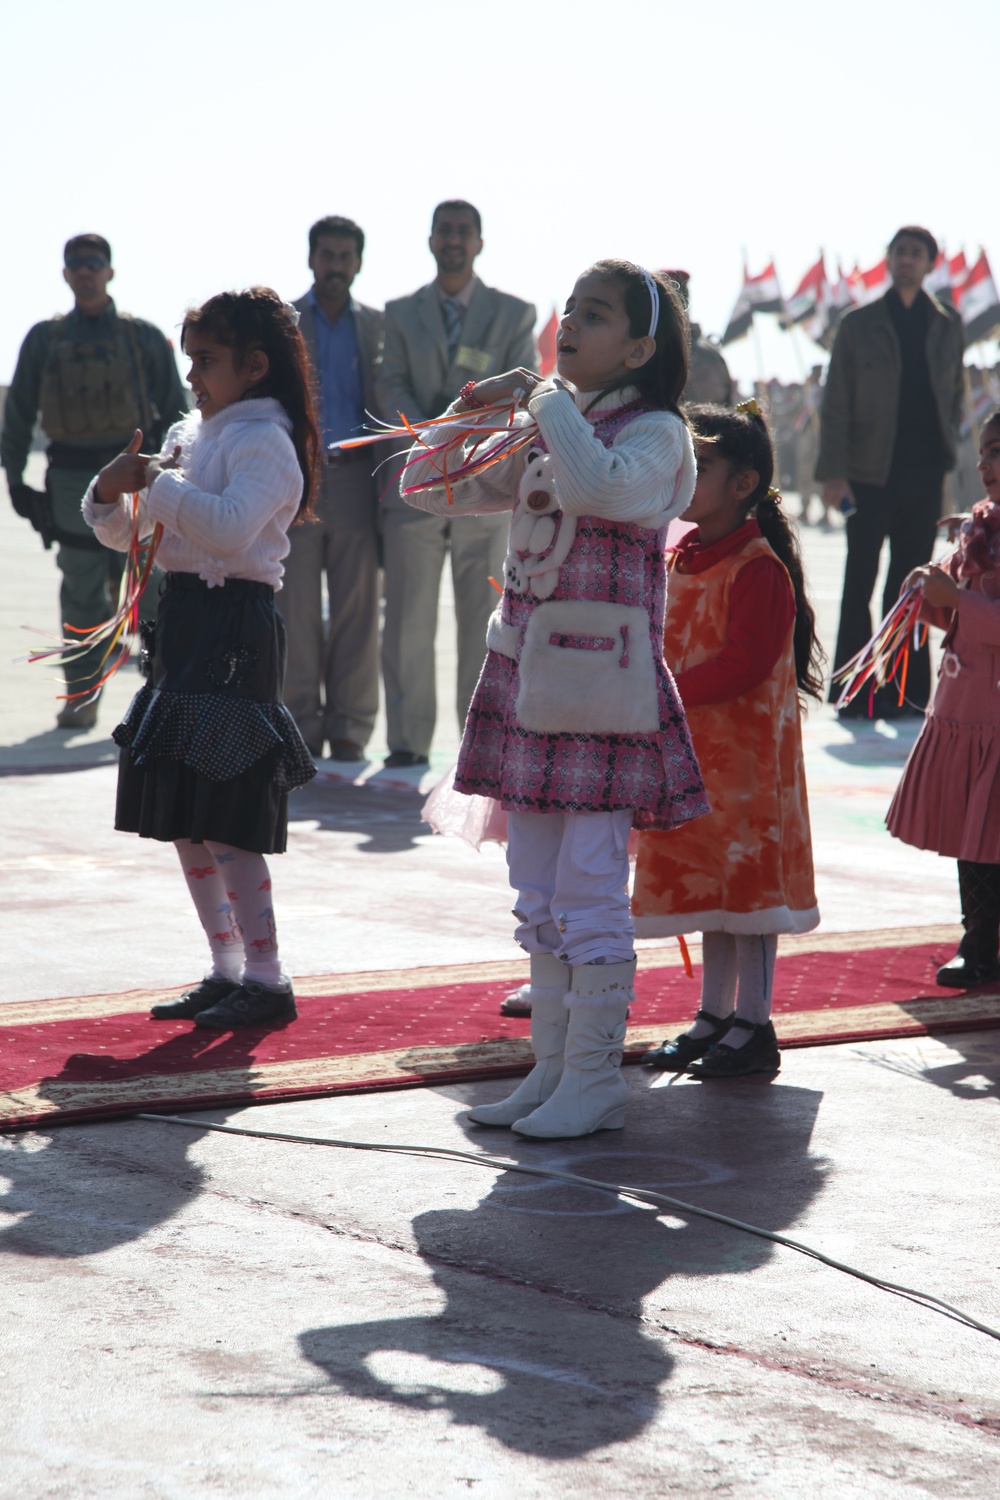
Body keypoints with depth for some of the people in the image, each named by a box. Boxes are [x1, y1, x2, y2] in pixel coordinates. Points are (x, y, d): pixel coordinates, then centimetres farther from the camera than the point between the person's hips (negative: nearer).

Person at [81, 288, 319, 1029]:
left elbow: (231, 528, -29)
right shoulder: (191, 436, 14)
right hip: (184, 621, 9)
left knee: (226, 821, -8)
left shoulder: (265, 442, -11)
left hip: (235, 626, -9)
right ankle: (227, 971, 21)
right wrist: (109, 493, -2)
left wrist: (157, 482, -26)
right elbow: (127, 532, 18)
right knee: (183, 821, 12)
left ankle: (267, 980, 1)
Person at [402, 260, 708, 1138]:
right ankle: (552, 1067, 20)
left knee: (590, 892, -5)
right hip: (527, 676, 8)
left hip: (600, 680, -8)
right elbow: (427, 487, 18)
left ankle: (595, 1081, 4)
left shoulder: (656, 433, -8)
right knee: (539, 894, 12)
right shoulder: (538, 437, 15)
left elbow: (597, 486, -30)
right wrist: (479, 407, 3)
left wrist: (548, 399, -15)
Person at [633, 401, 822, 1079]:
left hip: (748, 747, -9)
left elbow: (744, 662, -22)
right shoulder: (678, 558, 11)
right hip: (691, 744, 9)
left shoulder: (758, 568, -16)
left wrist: (671, 692, -23)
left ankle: (754, 1025, 6)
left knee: (747, 874, -2)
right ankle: (714, 1016, 23)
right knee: (706, 875, 14)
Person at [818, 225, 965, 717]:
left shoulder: (946, 326, 10)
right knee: (860, 580, -2)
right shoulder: (859, 325, 2)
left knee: (909, 584, 5)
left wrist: (946, 452, 5)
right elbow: (836, 403, -1)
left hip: (923, 473, 2)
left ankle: (904, 689, 9)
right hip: (869, 472, -2)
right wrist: (833, 472, -8)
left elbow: (955, 393, 18)